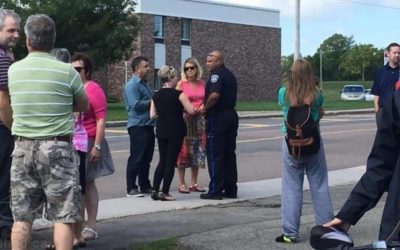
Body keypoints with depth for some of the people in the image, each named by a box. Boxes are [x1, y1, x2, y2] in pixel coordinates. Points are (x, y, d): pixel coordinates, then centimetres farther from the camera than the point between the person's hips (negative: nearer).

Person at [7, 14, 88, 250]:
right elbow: (83, 105, 7)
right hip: (57, 148, -3)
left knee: (22, 216, 9)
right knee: (63, 216, 1)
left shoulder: (14, 70, 2)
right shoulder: (66, 71, -9)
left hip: (23, 148, 4)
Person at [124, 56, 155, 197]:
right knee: (136, 158, -7)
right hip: (138, 126, -9)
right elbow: (135, 104, -21)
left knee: (147, 158, 13)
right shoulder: (132, 85, -11)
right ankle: (131, 188, -2)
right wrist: (151, 102, -12)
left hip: (148, 125, 9)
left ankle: (145, 186, 21)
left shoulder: (144, 84, 19)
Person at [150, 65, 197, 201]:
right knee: (171, 161, 1)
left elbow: (152, 114, 5)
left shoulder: (156, 96, 6)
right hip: (176, 131, -5)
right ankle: (164, 192, 2)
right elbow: (191, 111, -12)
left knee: (162, 160, 14)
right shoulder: (178, 94, -10)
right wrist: (180, 110, 8)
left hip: (161, 130, 5)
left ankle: (155, 190, 9)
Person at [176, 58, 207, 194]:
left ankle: (194, 183, 16)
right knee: (184, 151, -2)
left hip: (199, 120, 4)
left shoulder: (202, 84, 8)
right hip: (185, 119, -4)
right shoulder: (181, 84, -3)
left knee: (197, 151, 7)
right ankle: (182, 184, 4)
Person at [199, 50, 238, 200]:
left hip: (217, 117, -9)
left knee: (214, 155, -3)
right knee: (229, 154, 11)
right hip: (231, 114, 9)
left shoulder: (216, 75, -12)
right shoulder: (230, 75, 17)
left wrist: (205, 108, -13)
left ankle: (215, 190, -2)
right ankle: (231, 189, 15)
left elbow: (214, 95, -28)